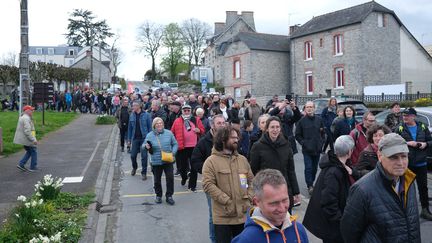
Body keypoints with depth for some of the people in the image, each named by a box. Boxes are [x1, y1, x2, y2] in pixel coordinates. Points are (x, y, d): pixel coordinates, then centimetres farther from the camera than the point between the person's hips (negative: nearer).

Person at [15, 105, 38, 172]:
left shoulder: (23, 117, 14)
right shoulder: (26, 118, -20)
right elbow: (27, 131, -27)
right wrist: (33, 140, -25)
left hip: (23, 139, 10)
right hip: (27, 139, -10)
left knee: (29, 152, 20)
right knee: (34, 152, 4)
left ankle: (21, 164, 14)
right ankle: (33, 167, 11)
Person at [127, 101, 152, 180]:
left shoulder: (146, 115, -6)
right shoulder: (132, 115, 4)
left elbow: (150, 127, -4)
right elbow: (130, 128, 10)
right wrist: (129, 139, 8)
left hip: (144, 138, -3)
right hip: (135, 138, 3)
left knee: (144, 156, 0)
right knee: (133, 155, 8)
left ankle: (144, 173, 12)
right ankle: (134, 167, 36)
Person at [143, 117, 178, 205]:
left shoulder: (169, 133, -1)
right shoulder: (150, 135, -2)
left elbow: (175, 144, 6)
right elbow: (144, 145, 4)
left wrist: (173, 152, -10)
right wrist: (146, 146, -20)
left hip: (168, 161, 0)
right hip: (156, 162, 0)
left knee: (170, 178, -4)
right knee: (157, 180, 11)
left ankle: (169, 196, 11)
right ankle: (158, 195, 30)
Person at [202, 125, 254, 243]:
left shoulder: (243, 159, 11)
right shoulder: (211, 161, -7)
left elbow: (251, 181, 13)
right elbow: (208, 184, -15)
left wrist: (248, 199, -1)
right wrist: (227, 201, -18)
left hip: (243, 214, 5)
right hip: (223, 216, -5)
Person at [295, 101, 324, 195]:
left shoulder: (319, 119, 4)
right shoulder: (302, 120, -3)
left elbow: (323, 132, 14)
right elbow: (297, 135, 2)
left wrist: (321, 143, 4)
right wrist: (303, 142, -8)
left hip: (317, 148, 3)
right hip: (307, 149, -3)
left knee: (315, 167, 12)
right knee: (308, 167, -6)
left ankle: (311, 183, 27)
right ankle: (310, 186, 1)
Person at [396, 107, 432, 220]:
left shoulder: (422, 127, 4)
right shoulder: (400, 128, -2)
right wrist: (407, 143, -18)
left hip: (421, 163, 2)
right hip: (406, 163, -2)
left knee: (423, 186, 7)